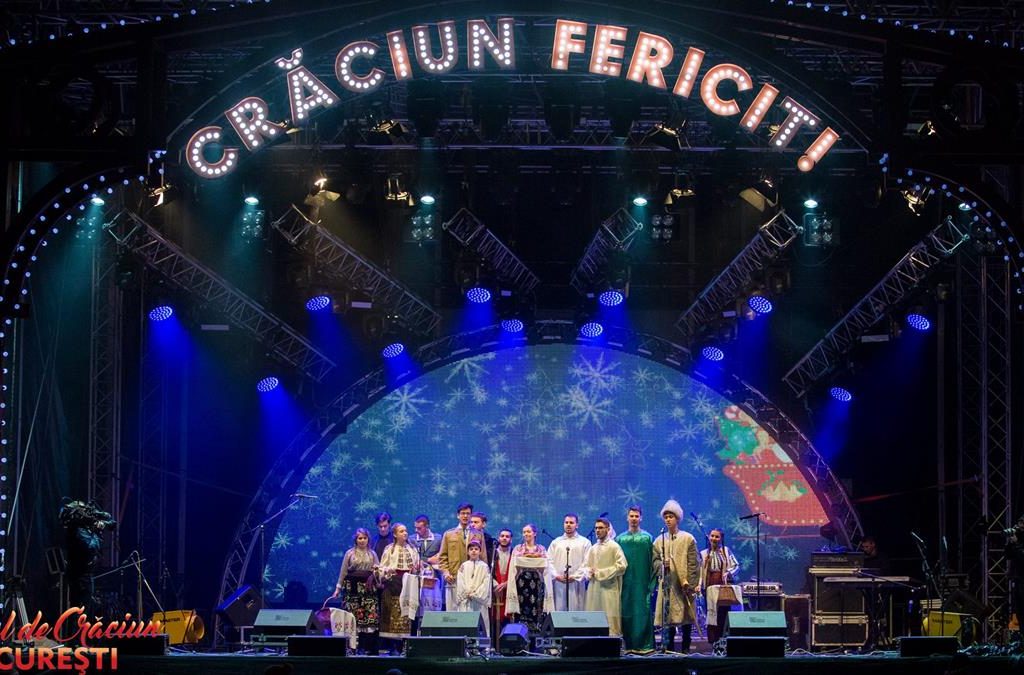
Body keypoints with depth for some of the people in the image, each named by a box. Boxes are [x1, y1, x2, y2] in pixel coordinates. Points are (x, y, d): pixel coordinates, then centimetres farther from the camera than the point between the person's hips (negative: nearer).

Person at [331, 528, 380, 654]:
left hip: (368, 588, 1)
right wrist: (338, 588, 6)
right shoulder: (349, 553, 8)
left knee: (370, 617, -7)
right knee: (353, 617, -6)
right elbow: (343, 572, 9)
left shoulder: (372, 554, 13)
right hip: (353, 588, -1)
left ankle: (367, 647, -5)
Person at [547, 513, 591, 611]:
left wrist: (575, 576, -11)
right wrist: (556, 575, -5)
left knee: (575, 612, -5)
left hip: (576, 583, -2)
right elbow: (549, 561, 9)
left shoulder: (584, 542, 7)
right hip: (558, 583, 2)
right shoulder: (556, 542, 16)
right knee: (559, 610, -1)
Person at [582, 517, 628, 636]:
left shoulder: (614, 546, -2)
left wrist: (600, 573, -10)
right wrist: (589, 572, -4)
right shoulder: (593, 548, 17)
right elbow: (585, 566, 20)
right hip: (594, 588, 6)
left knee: (609, 621, -8)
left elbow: (621, 566, -10)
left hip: (609, 589, -6)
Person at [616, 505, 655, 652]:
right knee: (626, 613, 1)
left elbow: (653, 562, 2)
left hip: (642, 583, -2)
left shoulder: (647, 538, 5)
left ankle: (645, 644, -2)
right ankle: (628, 644, 6)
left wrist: (652, 583, -5)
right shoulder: (620, 539, 10)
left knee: (643, 612, -5)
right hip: (625, 583, 2)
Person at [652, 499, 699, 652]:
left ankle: (685, 647, 7)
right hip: (666, 583, 2)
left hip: (683, 584, -2)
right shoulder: (659, 540, 12)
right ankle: (669, 648, 3)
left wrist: (690, 582, -8)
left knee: (686, 616, 0)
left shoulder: (688, 539, 4)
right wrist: (662, 564, -12)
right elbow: (655, 560, 11)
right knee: (668, 615, -2)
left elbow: (693, 563, 0)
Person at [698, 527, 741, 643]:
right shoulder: (704, 554, 13)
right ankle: (712, 641, -2)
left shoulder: (726, 551, 8)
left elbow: (736, 566, 3)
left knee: (723, 612, -6)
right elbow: (700, 571, 9)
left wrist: (729, 572, -15)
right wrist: (699, 584, -5)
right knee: (711, 612, -3)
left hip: (724, 586, -1)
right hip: (710, 586, 1)